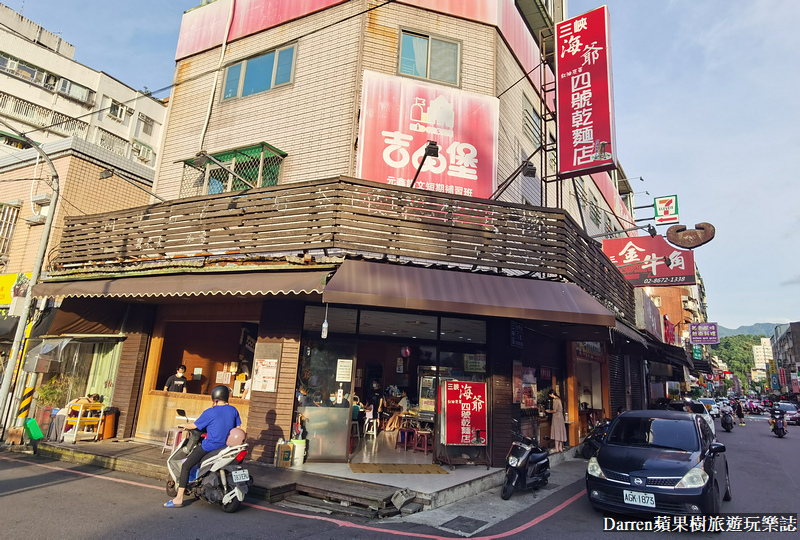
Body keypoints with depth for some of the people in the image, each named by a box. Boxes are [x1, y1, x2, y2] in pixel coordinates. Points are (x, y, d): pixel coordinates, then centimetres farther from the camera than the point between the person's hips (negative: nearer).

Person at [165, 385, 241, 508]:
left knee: (186, 466, 3)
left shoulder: (209, 413, -9)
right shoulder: (233, 410, 3)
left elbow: (195, 425, 2)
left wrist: (184, 425, 22)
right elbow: (237, 428, 9)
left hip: (210, 446, -6)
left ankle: (179, 499, 0)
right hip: (226, 446, 6)